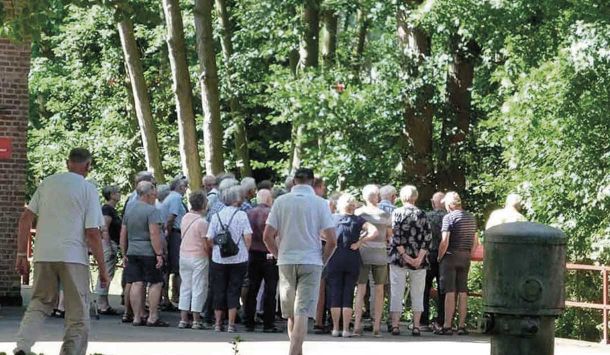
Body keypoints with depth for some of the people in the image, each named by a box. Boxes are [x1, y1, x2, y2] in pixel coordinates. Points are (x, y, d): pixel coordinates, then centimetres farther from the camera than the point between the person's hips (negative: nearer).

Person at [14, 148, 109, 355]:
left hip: (43, 255, 4)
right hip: (73, 257, -4)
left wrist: (22, 255, 11)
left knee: (39, 304, 15)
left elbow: (25, 218, 6)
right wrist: (103, 270, -1)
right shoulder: (88, 189, -1)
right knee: (78, 314, 7)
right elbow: (93, 234, -6)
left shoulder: (47, 183, 10)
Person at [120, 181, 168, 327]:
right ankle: (152, 318, -2)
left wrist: (125, 254, 23)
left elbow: (123, 235, 17)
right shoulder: (152, 210, -10)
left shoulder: (129, 211, 14)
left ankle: (137, 317, 5)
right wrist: (159, 254, -15)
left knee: (137, 284, 6)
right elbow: (154, 234, -17)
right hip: (148, 253, -7)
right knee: (156, 283, 1)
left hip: (132, 252, 7)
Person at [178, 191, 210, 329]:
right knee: (198, 288, 2)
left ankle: (183, 319, 11)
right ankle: (196, 320, 3)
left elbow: (184, 236, 10)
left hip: (184, 255, 6)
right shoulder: (202, 222, -17)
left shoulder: (185, 218, 3)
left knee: (185, 287, 11)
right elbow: (206, 244, -15)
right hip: (198, 257, -6)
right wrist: (210, 256, 2)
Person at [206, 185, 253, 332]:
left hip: (219, 259, 2)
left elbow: (209, 239, -2)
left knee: (219, 291, 10)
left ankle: (218, 324, 14)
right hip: (238, 259, -2)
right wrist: (245, 251, 3)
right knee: (233, 291, 5)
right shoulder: (241, 215, -7)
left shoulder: (217, 216, 1)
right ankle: (231, 324, 3)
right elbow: (248, 237, -13)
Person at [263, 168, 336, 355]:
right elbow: (332, 240, -8)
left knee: (291, 314, 14)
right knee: (302, 313, -6)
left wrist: (279, 255, 12)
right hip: (311, 262, -2)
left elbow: (267, 236, -2)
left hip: (286, 262, 2)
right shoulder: (319, 203, -3)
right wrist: (323, 260, 7)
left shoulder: (281, 201, 1)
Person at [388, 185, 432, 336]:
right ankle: (416, 326, 6)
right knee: (417, 294, 9)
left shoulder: (397, 213, -2)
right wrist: (420, 257, -8)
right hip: (418, 261, 2)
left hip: (399, 259, -2)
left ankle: (395, 326, -1)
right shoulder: (422, 214, 4)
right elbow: (428, 237, -3)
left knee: (397, 293, 3)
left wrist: (404, 255, -11)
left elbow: (395, 235, -11)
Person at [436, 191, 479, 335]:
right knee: (463, 292, 9)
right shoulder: (471, 217, 11)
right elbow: (475, 241, 14)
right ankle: (461, 326, 10)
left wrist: (439, 257, -4)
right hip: (465, 258, 6)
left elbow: (444, 242, -17)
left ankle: (447, 327, -6)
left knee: (450, 292, -6)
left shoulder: (449, 217, -11)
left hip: (451, 256, -6)